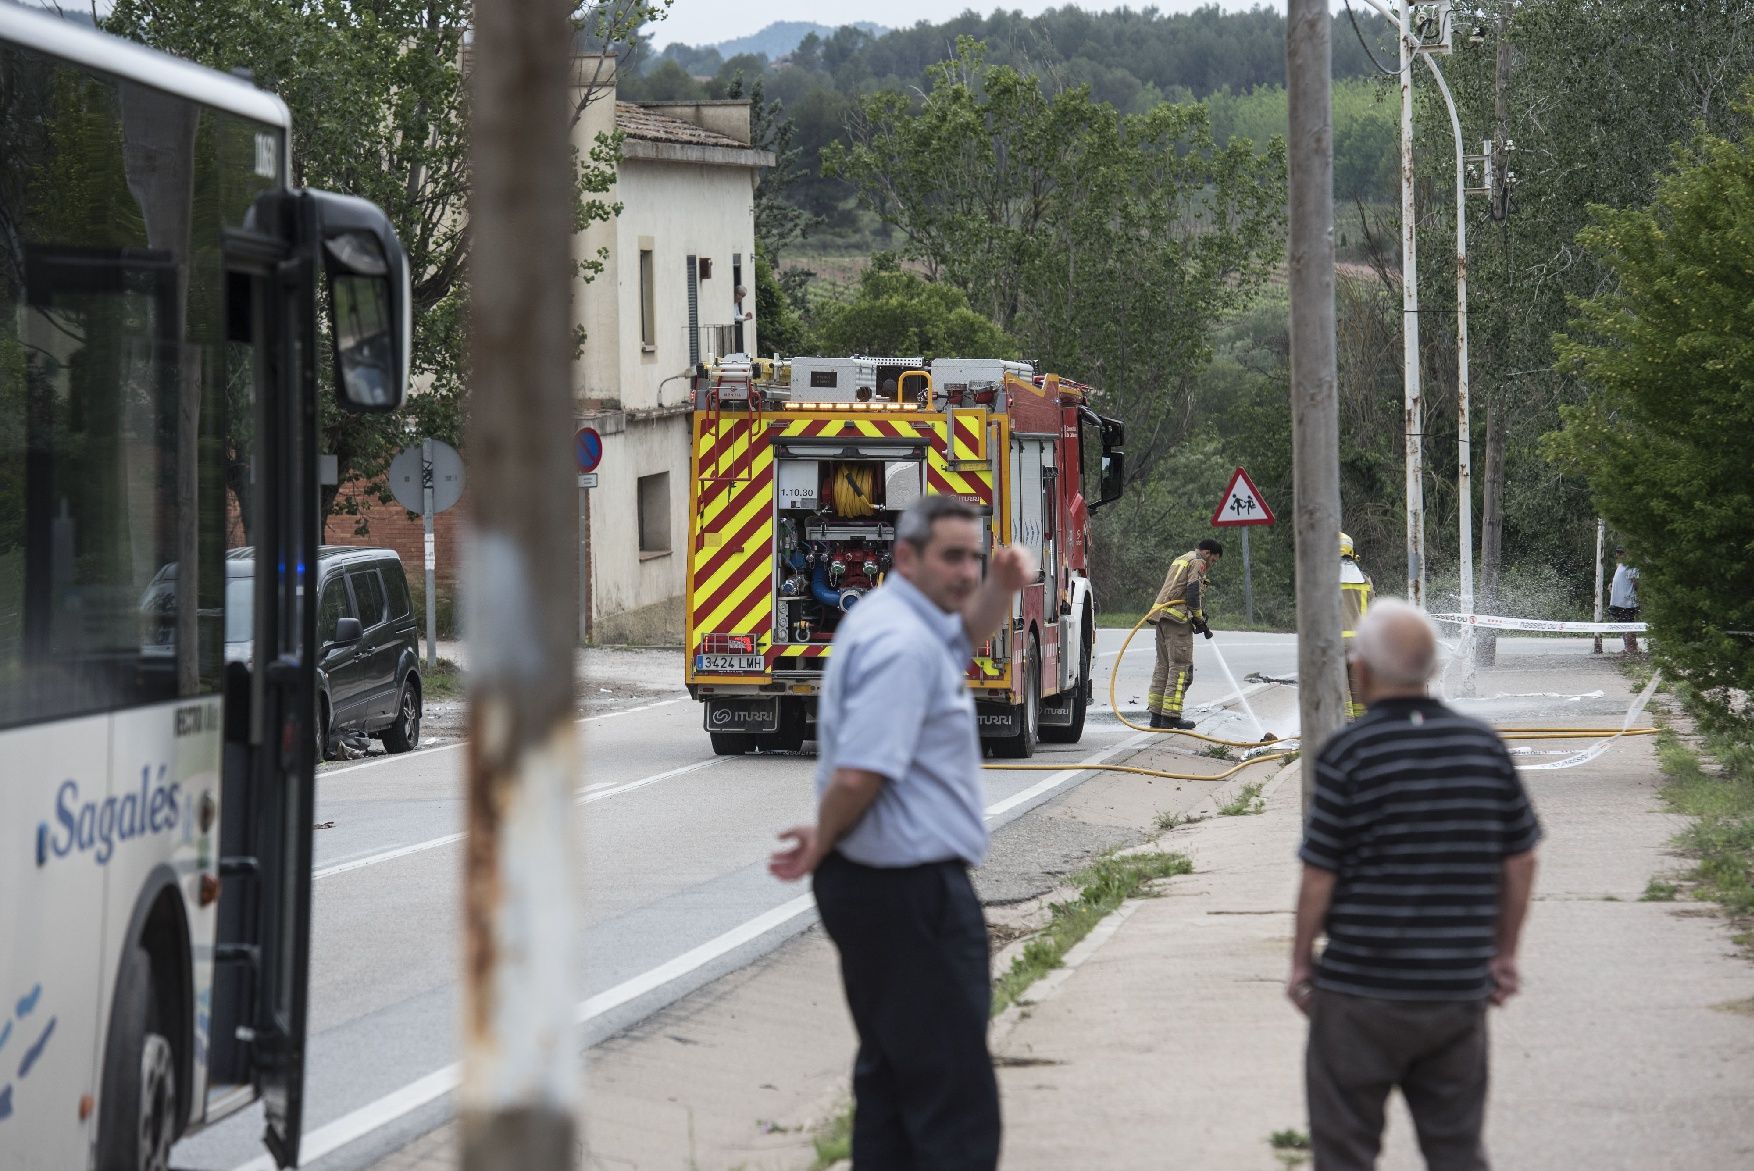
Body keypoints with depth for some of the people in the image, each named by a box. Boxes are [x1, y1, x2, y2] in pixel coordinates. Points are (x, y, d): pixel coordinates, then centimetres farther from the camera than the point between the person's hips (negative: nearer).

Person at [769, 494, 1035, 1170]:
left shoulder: (897, 620, 12)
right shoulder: (903, 643, -19)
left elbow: (963, 636, 34)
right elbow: (857, 777, -28)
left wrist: (1002, 587, 12)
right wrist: (821, 845, -9)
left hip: (869, 886, 11)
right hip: (912, 888, -11)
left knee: (892, 1077, 17)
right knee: (956, 1107, -8)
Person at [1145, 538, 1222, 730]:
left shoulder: (1179, 560, 25)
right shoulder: (1198, 563, -4)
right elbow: (1192, 594, -15)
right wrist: (1199, 620, -6)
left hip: (1161, 615, 9)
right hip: (1177, 618, -9)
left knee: (1163, 666, 11)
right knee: (1180, 667, -8)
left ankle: (1156, 714, 11)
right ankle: (1171, 716, -12)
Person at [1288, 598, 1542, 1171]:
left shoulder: (1348, 754, -12)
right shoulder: (1484, 746, 2)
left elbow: (1320, 876, -9)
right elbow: (1519, 863, 7)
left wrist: (1300, 962, 4)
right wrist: (1503, 953, 18)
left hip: (1360, 994, -4)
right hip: (1459, 991, 4)